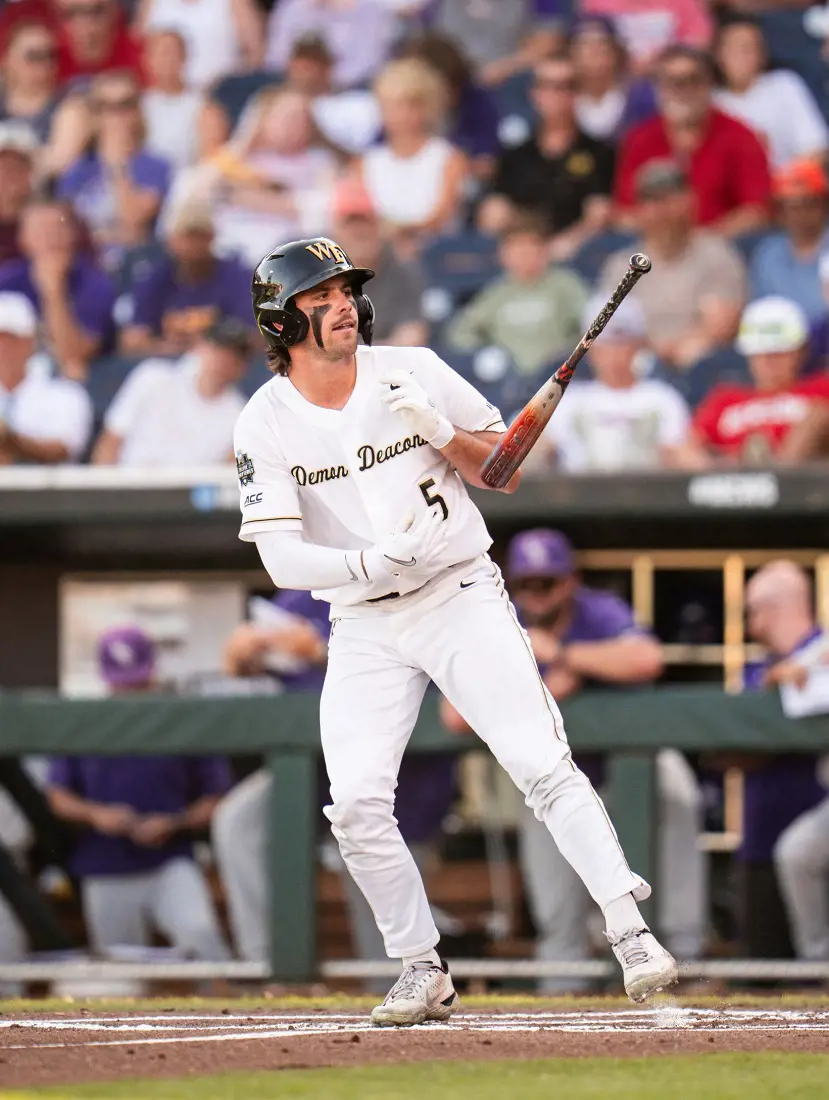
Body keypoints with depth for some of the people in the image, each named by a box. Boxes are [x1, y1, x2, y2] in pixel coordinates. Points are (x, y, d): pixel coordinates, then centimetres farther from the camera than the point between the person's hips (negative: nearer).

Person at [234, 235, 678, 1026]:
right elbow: (280, 557, -13)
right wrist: (370, 563, -30)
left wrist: (442, 434, -16)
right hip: (364, 628, 1)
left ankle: (631, 933, -12)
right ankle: (422, 971, 6)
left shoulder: (413, 374, -4)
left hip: (462, 599, -1)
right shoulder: (265, 426, -6)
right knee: (355, 805, -10)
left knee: (543, 766, -13)